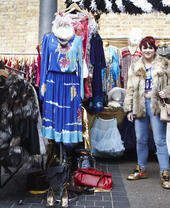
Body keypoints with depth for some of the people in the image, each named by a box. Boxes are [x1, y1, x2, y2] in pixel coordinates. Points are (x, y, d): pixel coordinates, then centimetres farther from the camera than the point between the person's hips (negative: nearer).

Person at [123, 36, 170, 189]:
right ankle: (142, 169, 24)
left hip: (157, 105, -3)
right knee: (141, 140, 10)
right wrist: (129, 109, 8)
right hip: (140, 106, 3)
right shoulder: (135, 67, 13)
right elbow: (130, 89, 13)